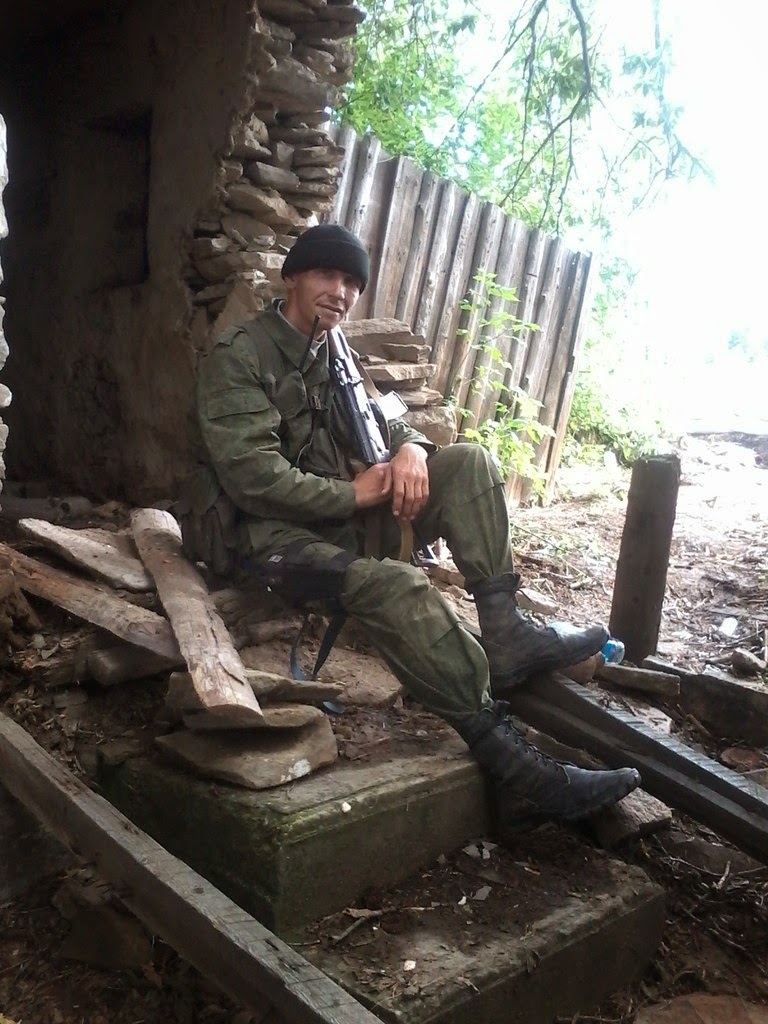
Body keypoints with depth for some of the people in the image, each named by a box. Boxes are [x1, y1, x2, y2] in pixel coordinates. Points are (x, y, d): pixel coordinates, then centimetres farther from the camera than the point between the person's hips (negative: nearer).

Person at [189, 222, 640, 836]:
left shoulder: (332, 354, 17)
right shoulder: (238, 359, -7)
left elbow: (378, 420, 19)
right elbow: (254, 477, -19)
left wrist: (409, 447, -6)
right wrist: (352, 494, -14)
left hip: (351, 513, 8)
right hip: (283, 533, -8)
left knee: (469, 462, -8)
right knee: (398, 588, -35)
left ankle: (504, 636, -21)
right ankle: (516, 772, -34)